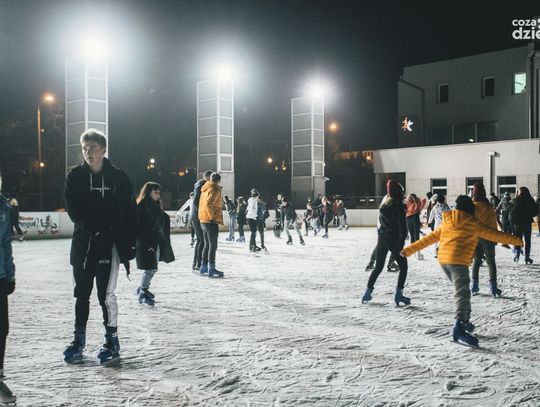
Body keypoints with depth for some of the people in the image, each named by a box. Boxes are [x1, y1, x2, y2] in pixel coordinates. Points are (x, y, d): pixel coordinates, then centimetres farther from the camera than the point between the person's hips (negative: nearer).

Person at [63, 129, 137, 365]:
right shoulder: (75, 177, 4)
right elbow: (72, 208, -3)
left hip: (109, 245, -3)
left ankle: (112, 342, 11)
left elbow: (130, 215, -2)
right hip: (82, 243, 3)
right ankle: (79, 340, 25)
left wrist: (129, 246, -6)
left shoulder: (118, 178, -2)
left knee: (106, 295, -3)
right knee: (82, 294, 12)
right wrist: (92, 226, -19)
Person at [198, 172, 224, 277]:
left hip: (203, 220, 9)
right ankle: (211, 269, -5)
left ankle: (203, 267, 20)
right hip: (211, 221, -9)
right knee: (213, 245, -6)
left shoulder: (206, 189, 16)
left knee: (207, 244, 16)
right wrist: (212, 217, -19)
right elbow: (209, 203, -24)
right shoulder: (215, 189, -11)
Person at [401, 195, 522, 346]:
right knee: (462, 294, -14)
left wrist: (409, 249, 23)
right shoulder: (473, 224, 2)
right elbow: (494, 235, 7)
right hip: (459, 261, -7)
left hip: (443, 260, 7)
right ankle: (459, 328, -28)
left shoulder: (446, 222, 16)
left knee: (461, 290, 23)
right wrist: (516, 240, 18)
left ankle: (465, 322, 29)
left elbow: (429, 238, 17)